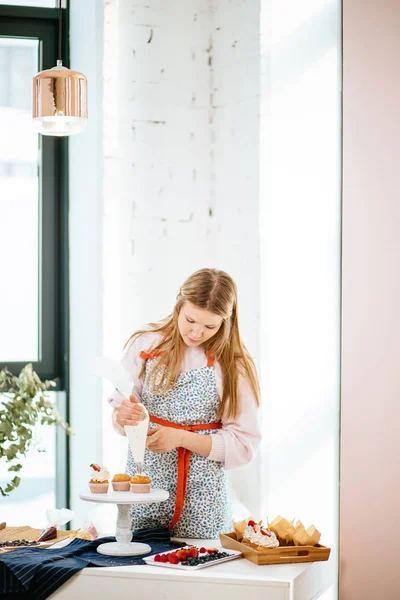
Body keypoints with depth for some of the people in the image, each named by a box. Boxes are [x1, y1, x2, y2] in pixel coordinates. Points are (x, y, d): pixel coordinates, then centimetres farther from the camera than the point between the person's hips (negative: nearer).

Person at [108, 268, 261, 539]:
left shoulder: (233, 366, -6)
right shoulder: (145, 344, -1)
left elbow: (243, 444, -7)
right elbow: (118, 408, 3)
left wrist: (181, 437, -17)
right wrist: (124, 417, -21)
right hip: (143, 480, 1)